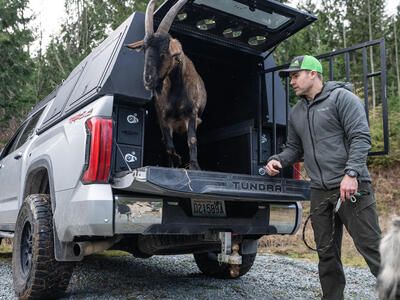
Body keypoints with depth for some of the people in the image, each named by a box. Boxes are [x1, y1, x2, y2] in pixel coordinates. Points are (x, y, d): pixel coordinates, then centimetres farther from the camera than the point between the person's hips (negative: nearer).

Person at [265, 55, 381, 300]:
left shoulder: (342, 97, -3)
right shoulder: (296, 113, 17)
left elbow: (361, 137, -12)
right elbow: (294, 148, 23)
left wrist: (351, 173, -22)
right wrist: (278, 160, 3)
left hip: (351, 187, -6)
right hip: (319, 192, 7)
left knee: (372, 247, -3)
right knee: (327, 253, 12)